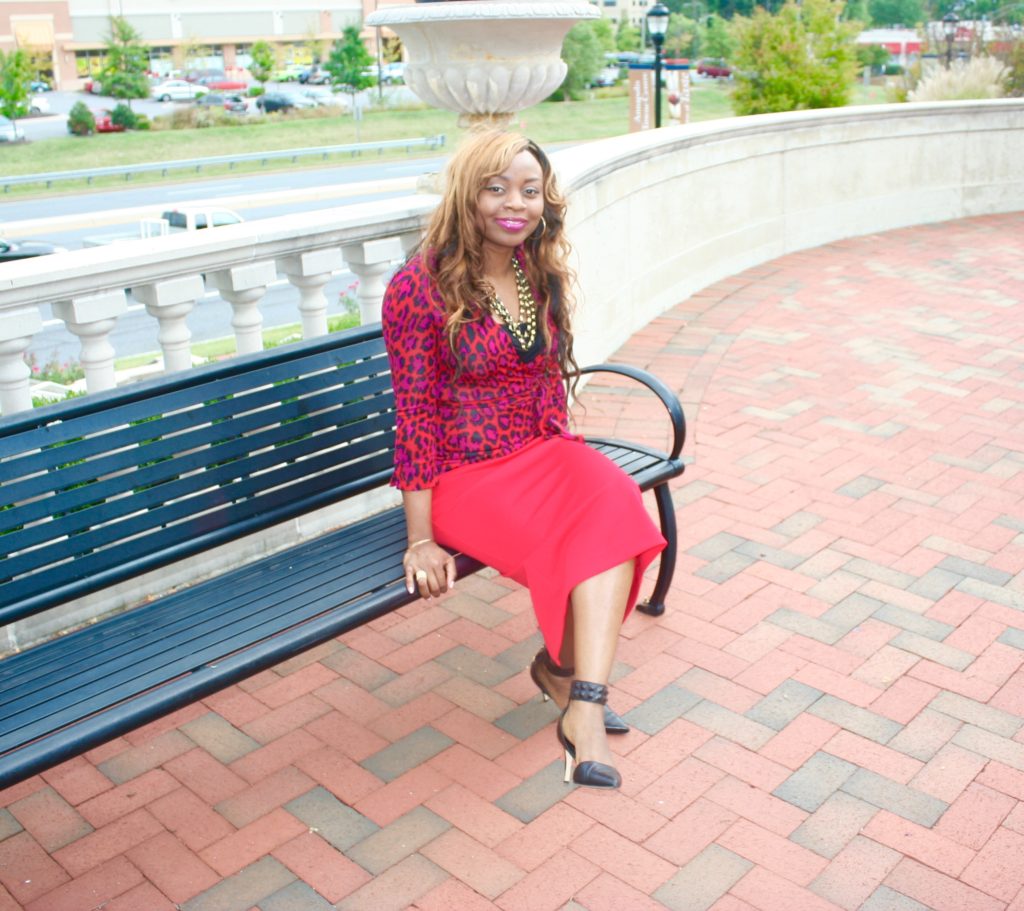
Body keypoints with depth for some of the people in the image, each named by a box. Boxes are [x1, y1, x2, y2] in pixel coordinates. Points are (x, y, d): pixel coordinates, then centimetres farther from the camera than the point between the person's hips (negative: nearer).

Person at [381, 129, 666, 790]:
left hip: (541, 452, 6)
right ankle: (572, 678, -5)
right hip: (465, 474, -5)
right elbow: (416, 416, -13)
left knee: (614, 499, -27)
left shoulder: (542, 272, 6)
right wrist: (422, 541, -15)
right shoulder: (420, 287, -12)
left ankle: (563, 664, -23)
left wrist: (565, 459, 9)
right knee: (588, 535, -27)